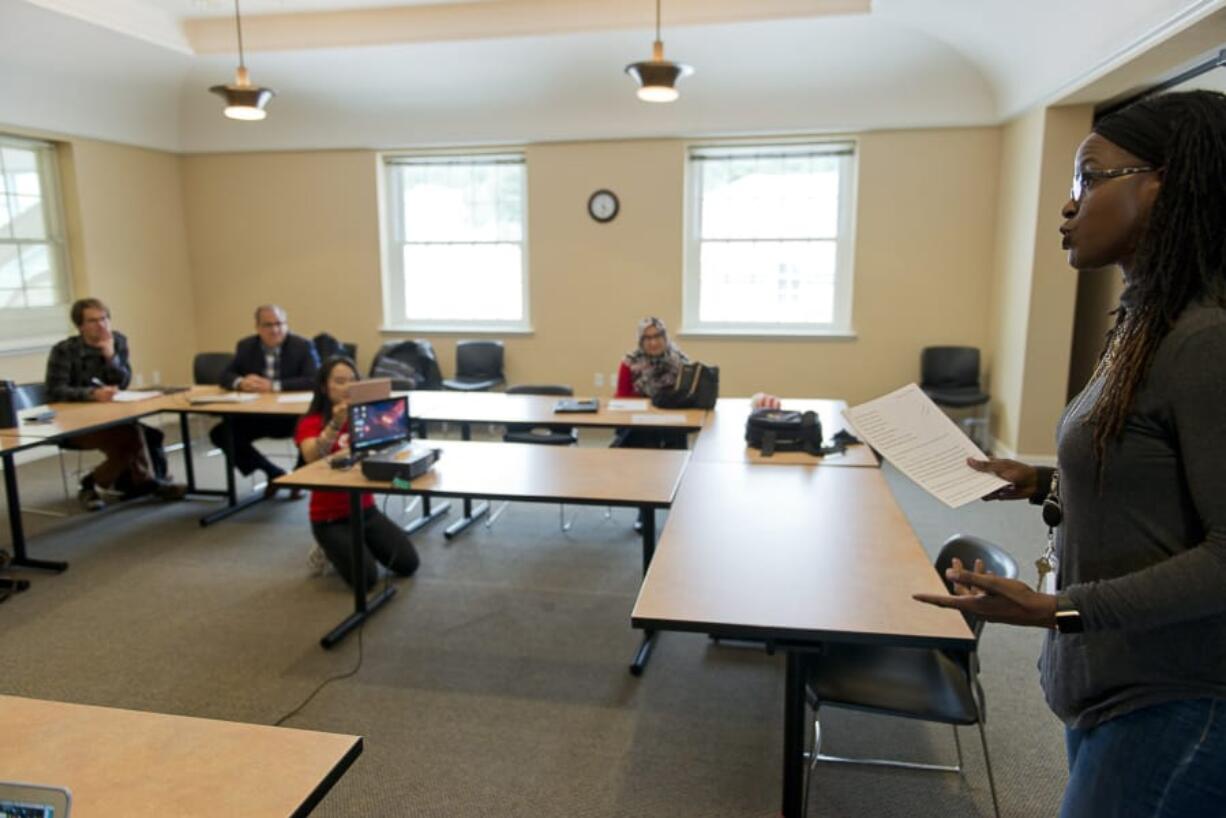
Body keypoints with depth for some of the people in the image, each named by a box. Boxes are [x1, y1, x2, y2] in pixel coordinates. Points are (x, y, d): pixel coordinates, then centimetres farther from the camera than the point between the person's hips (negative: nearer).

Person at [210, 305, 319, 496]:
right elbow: (226, 376, 7)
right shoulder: (245, 346, 4)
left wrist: (274, 385, -27)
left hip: (293, 413, -5)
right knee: (219, 434, -12)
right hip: (256, 415, 5)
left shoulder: (303, 346, -9)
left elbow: (315, 380, -21)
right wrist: (241, 382, -18)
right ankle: (274, 473, 3)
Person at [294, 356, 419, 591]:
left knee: (408, 564, -7)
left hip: (366, 510, 5)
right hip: (330, 518, -5)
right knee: (365, 579, -19)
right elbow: (312, 459, -32)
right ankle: (330, 551, 10)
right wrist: (335, 424, -47)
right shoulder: (310, 423, -12)